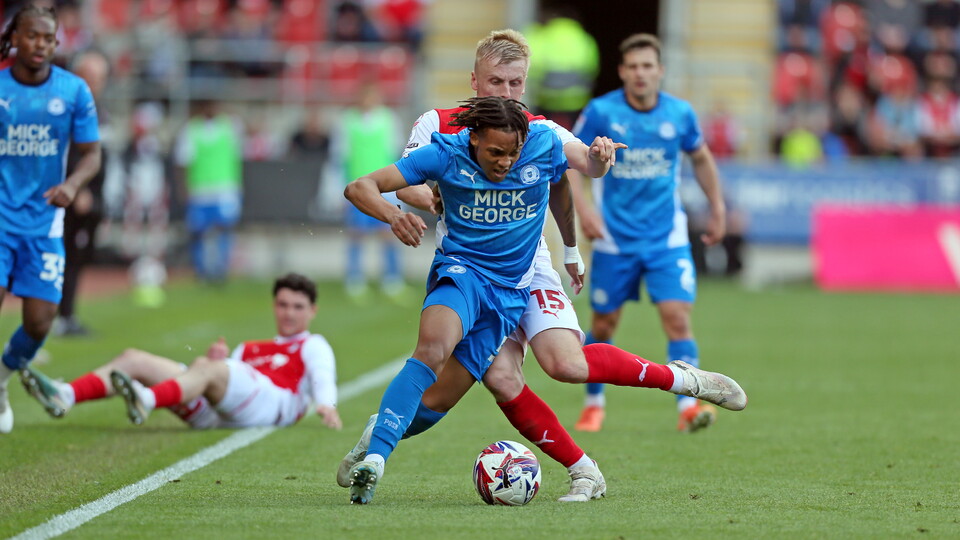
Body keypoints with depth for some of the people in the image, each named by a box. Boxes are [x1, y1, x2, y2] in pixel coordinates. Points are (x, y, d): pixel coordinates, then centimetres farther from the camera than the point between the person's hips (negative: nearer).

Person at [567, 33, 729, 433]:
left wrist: (717, 209, 15)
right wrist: (583, 209, -15)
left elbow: (701, 159, 16)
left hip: (667, 239, 1)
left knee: (677, 318, -14)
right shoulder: (601, 112, -9)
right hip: (615, 239, -1)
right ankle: (594, 404, 27)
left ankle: (688, 406, -17)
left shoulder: (680, 114, -2)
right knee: (603, 325, 7)